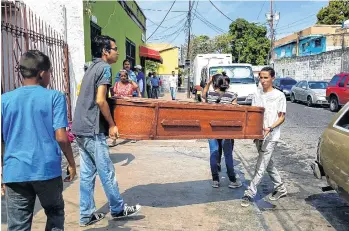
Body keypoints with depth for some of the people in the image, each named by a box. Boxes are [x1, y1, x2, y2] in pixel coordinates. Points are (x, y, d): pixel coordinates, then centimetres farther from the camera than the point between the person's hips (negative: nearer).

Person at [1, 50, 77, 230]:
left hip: (15, 173, 3)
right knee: (55, 214, 21)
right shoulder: (55, 97, -6)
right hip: (47, 170, -2)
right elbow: (61, 137, -9)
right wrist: (72, 164, 3)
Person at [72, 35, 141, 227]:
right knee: (106, 172, 4)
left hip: (80, 127, 9)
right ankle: (118, 209, 18)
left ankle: (87, 215, 20)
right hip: (92, 129, -9)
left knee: (87, 173, 12)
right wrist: (112, 124, -10)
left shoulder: (92, 68, 18)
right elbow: (100, 100, -19)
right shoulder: (104, 68, -10)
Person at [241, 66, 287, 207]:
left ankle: (250, 194, 0)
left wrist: (270, 128, -21)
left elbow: (282, 117, -5)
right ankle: (280, 188, 34)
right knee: (268, 164, 17)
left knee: (261, 167, -6)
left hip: (271, 136, -6)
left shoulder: (279, 95, -6)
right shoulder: (257, 94, 8)